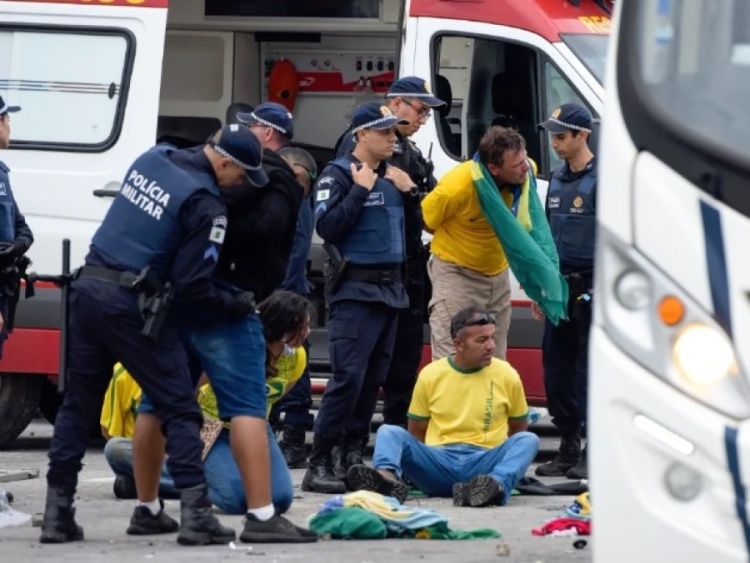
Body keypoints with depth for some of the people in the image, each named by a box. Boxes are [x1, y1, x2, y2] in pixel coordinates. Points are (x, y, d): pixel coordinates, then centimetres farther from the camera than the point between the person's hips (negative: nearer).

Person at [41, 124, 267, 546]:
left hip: (89, 286, 7)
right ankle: (195, 514, -5)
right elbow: (192, 286, -13)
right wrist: (236, 305, 3)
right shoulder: (204, 205, -14)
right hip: (133, 306, -7)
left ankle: (58, 513, 13)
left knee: (79, 404, 13)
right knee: (179, 408, 1)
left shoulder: (155, 158, 7)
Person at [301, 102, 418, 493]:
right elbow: (327, 226, -18)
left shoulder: (393, 174, 16)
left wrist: (409, 191, 2)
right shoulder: (339, 174, -5)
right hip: (355, 289, -7)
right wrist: (360, 190, -16)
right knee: (348, 376, -15)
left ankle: (353, 457, 14)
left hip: (391, 290, 7)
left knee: (373, 380, 8)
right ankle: (318, 466, -15)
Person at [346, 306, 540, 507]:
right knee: (388, 432, -20)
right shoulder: (431, 375, 7)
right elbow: (416, 431, 15)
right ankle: (388, 478, -54)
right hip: (438, 463, 1)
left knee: (528, 440, -27)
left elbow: (519, 429, 16)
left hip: (484, 464, 0)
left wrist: (507, 459, 6)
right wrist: (418, 459, 3)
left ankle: (498, 485, -58)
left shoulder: (506, 375, 6)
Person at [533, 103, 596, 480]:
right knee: (557, 367, 8)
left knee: (589, 368, -7)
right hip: (560, 287, 8)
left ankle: (592, 452, -4)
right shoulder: (557, 179, 15)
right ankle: (568, 450, 15)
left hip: (591, 289, -8)